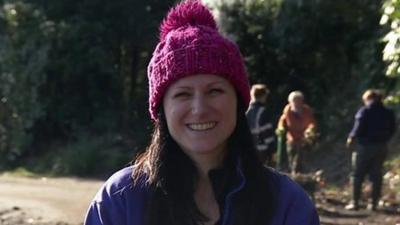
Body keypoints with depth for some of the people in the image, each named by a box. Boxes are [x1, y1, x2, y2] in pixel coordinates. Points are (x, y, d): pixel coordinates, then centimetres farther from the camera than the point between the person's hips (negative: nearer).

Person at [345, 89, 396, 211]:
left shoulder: (364, 111, -9)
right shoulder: (388, 113, 7)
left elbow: (358, 128, -14)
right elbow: (392, 129, 8)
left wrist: (351, 138, 0)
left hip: (365, 146, -4)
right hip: (381, 147, 4)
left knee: (357, 174, 4)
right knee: (376, 175, 10)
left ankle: (355, 202, 2)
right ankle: (373, 202, 9)